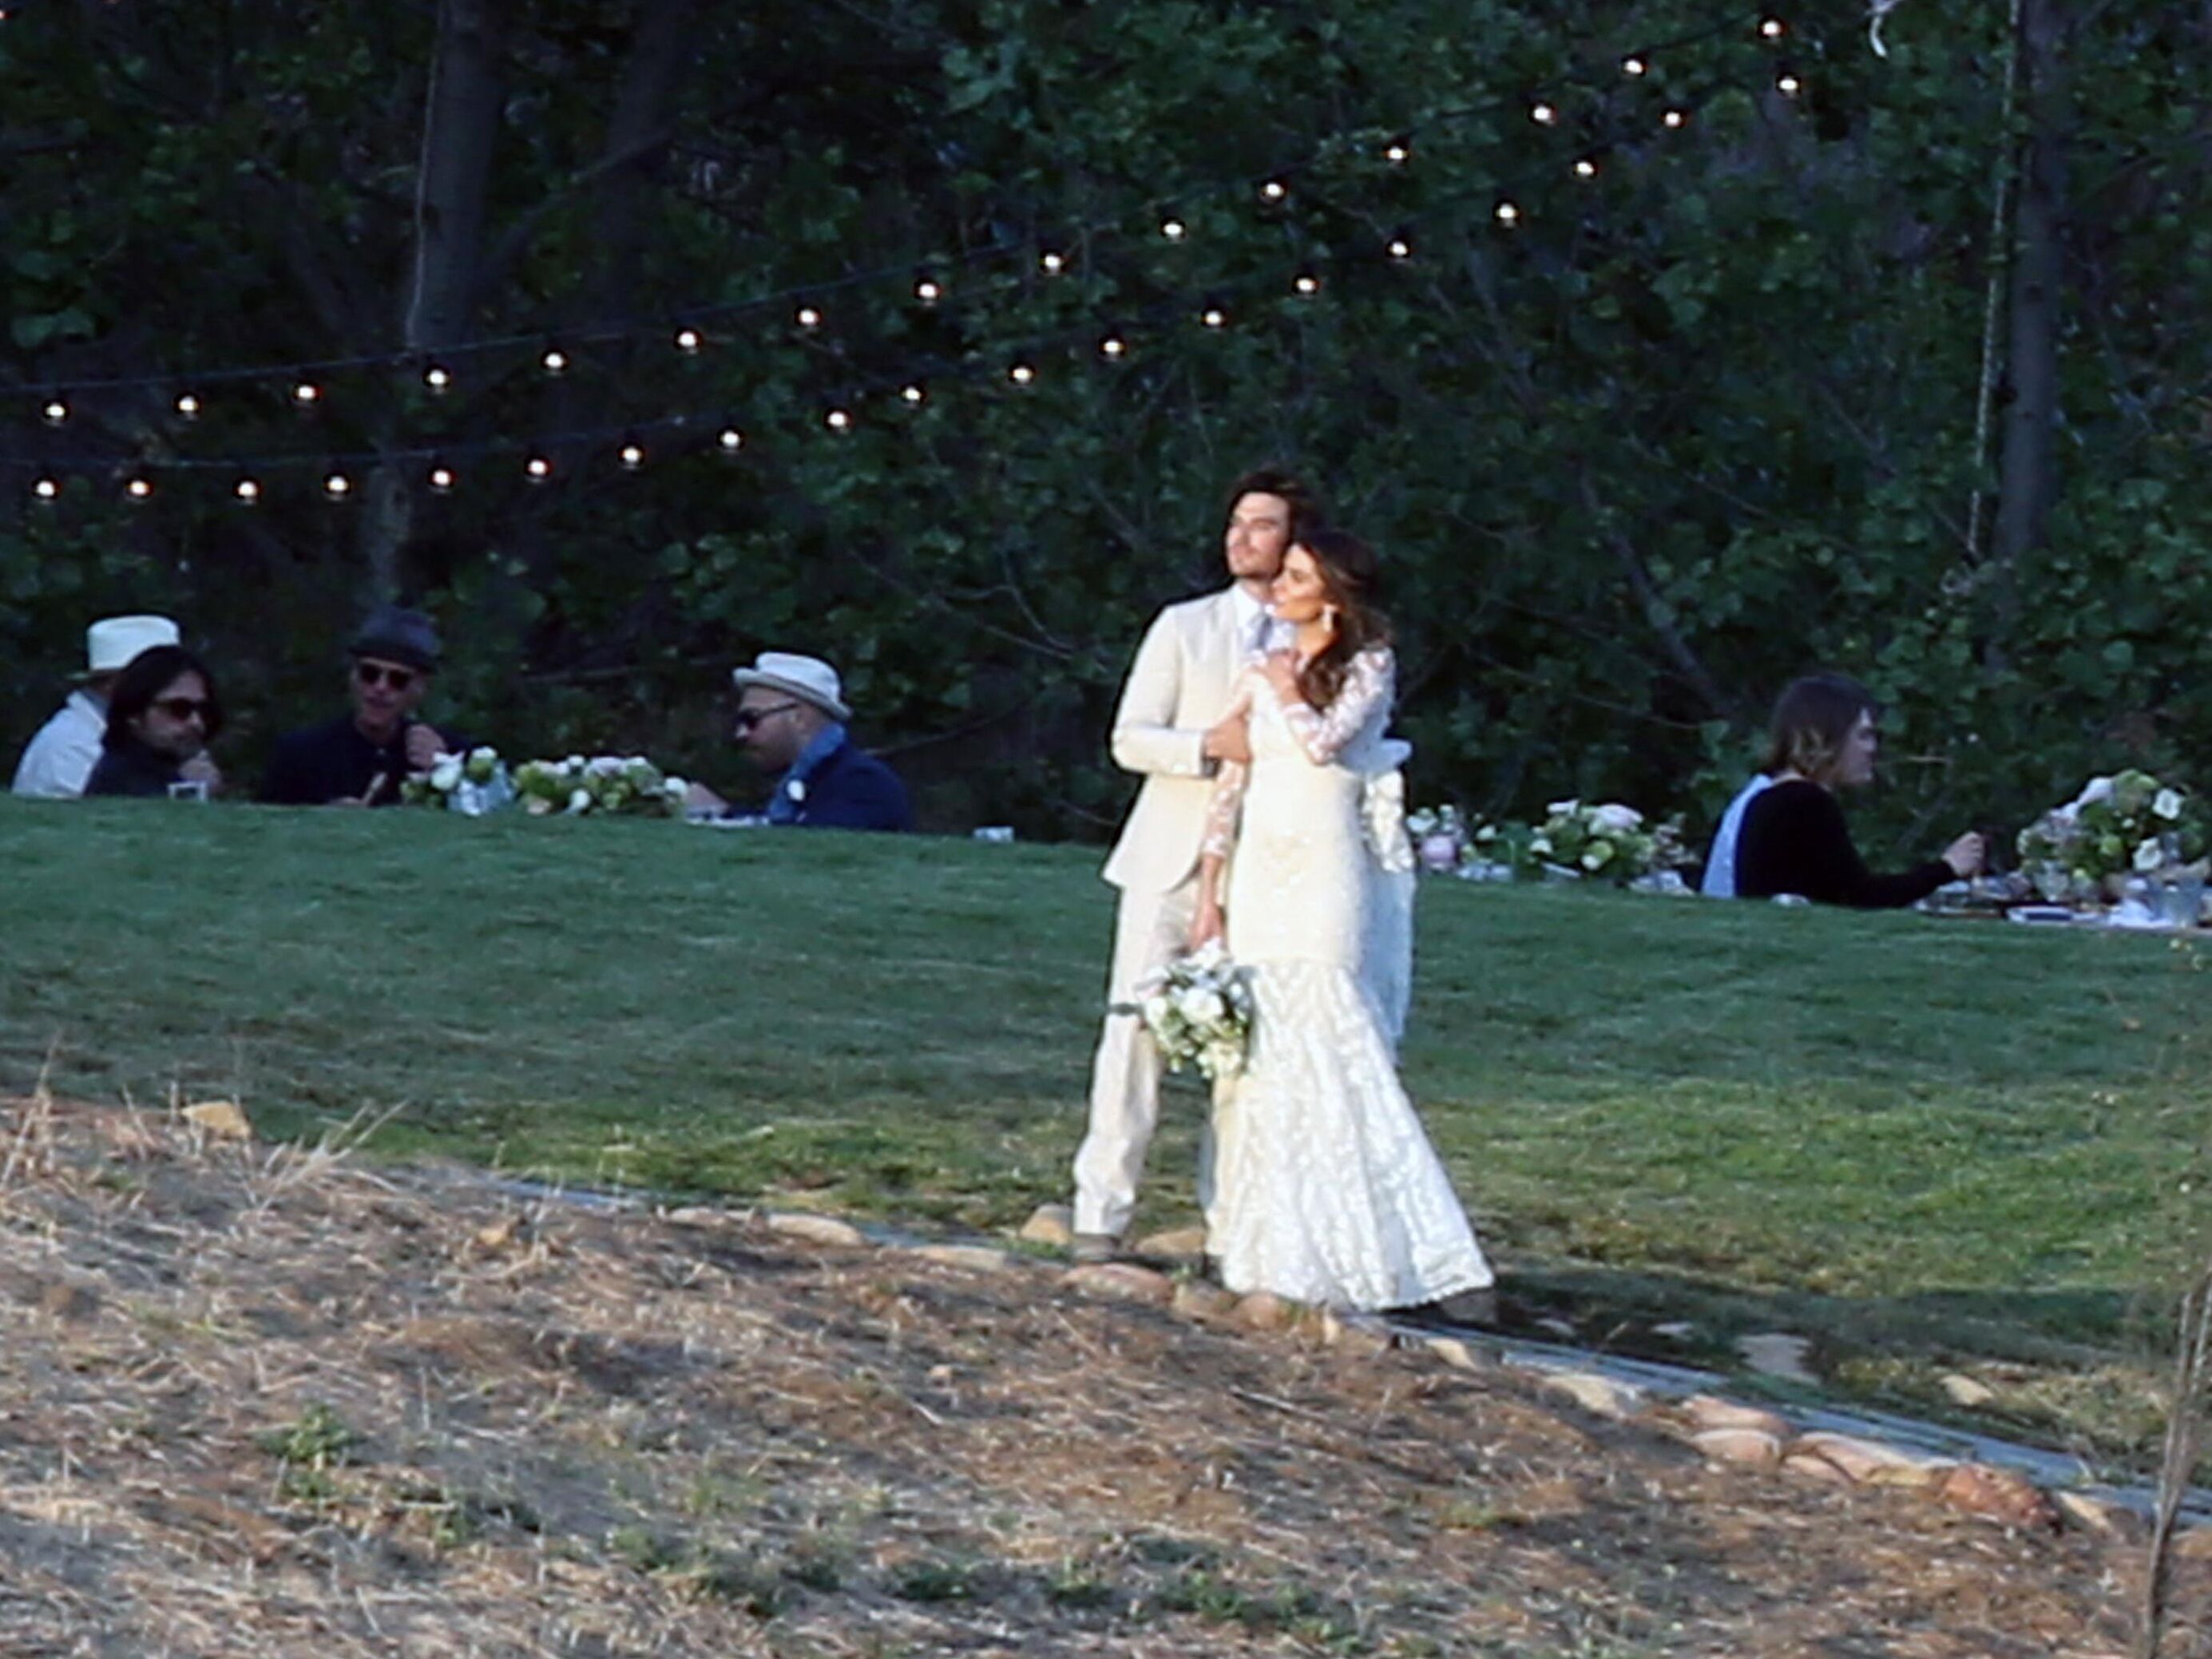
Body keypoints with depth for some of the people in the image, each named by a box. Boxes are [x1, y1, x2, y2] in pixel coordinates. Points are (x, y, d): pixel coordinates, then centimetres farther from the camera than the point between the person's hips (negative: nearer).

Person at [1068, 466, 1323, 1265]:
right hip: (1172, 861, -1)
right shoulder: (1184, 628, 8)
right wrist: (1212, 744, -15)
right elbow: (1130, 739, 1)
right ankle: (1102, 1212, -5)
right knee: (1136, 1027, -7)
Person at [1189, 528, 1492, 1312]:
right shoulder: (1262, 672, 13)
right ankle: (1275, 1245, 9)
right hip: (1260, 875, 6)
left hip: (1325, 873, -6)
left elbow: (1324, 740, -18)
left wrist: (1287, 690, 0)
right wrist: (1210, 890, 8)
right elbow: (1230, 784, 12)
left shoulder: (1368, 668, 0)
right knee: (1260, 1056, 4)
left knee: (1331, 1050, -11)